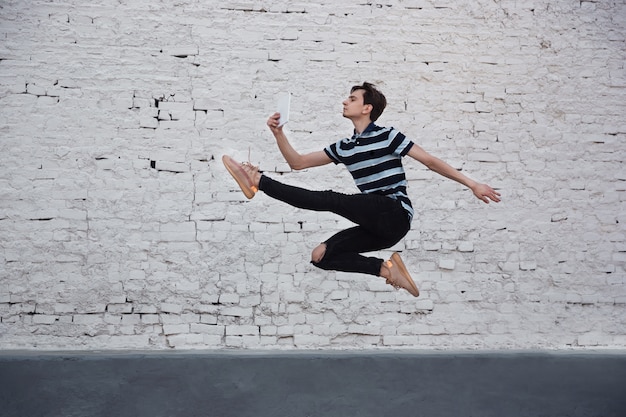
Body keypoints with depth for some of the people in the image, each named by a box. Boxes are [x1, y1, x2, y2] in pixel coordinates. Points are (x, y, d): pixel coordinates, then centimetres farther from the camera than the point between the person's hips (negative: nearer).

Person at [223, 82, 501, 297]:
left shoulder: (387, 136, -1)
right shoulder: (343, 148, 17)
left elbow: (430, 162, 0)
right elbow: (298, 162, 17)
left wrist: (472, 185, -2)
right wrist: (278, 133, 3)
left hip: (395, 215, -7)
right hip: (377, 224, 7)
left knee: (330, 200, -20)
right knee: (322, 257, -5)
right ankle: (386, 268, -10)